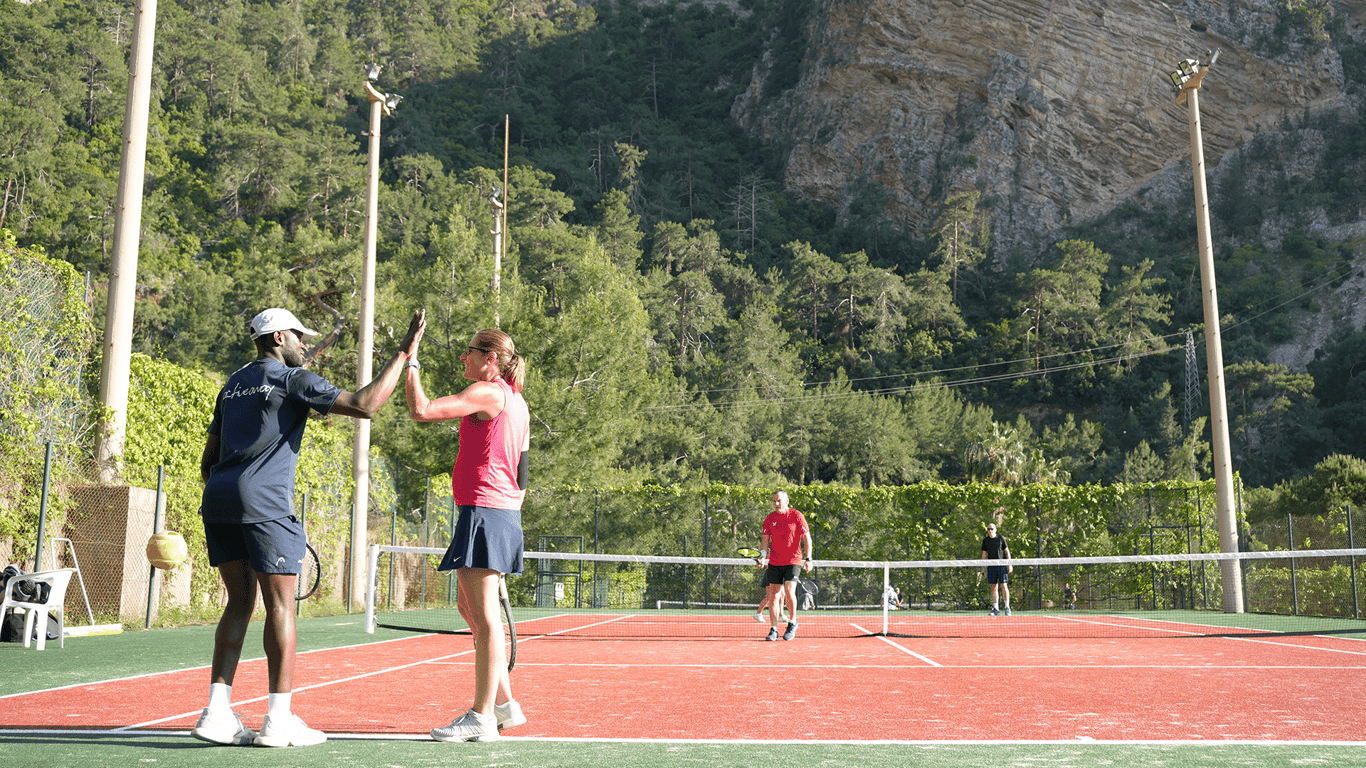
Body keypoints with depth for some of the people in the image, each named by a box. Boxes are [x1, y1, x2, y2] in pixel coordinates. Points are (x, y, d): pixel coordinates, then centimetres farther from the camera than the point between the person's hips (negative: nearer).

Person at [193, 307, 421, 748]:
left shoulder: (233, 385, 23)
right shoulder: (293, 379, -1)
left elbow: (208, 461, 24)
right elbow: (365, 405, -12)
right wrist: (404, 354, -6)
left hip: (217, 498, 8)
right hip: (263, 503, -8)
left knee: (240, 603, 12)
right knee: (280, 606, -2)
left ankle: (217, 715, 8)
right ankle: (279, 720, -1)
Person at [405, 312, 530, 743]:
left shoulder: (489, 393, -10)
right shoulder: (516, 403, 18)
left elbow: (422, 411, -18)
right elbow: (522, 473, 20)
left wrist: (409, 362, -7)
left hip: (484, 511, -10)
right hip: (505, 513, 10)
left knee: (484, 615, -6)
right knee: (468, 607, 17)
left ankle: (482, 718, -1)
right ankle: (504, 704, 22)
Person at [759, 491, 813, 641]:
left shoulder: (797, 516, -3)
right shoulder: (769, 519, 7)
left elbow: (806, 538, -1)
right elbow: (765, 540, 11)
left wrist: (808, 558, -9)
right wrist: (763, 555, -6)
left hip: (793, 561, -3)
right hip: (774, 562, 4)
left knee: (789, 591, -17)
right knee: (773, 595, -2)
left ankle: (792, 622, 5)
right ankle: (773, 629, 3)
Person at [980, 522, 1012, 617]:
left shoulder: (1001, 538, 3)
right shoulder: (985, 541, 10)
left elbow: (1007, 551, 4)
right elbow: (984, 554, 14)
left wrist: (1009, 564, -3)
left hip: (1002, 566, -3)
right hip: (991, 566, 3)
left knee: (1004, 586, -7)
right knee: (994, 587, 1)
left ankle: (1007, 607, 2)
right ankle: (996, 609, 5)